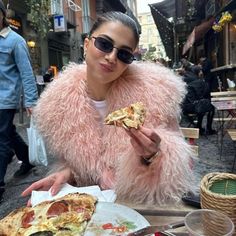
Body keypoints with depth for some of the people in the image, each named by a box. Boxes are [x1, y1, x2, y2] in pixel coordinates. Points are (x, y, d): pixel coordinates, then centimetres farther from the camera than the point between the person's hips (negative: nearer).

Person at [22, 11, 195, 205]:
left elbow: (175, 170, -12)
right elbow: (71, 158, 7)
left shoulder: (152, 91, -18)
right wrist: (66, 173, -13)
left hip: (146, 204, 0)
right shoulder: (60, 99, -9)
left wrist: (150, 156, -31)